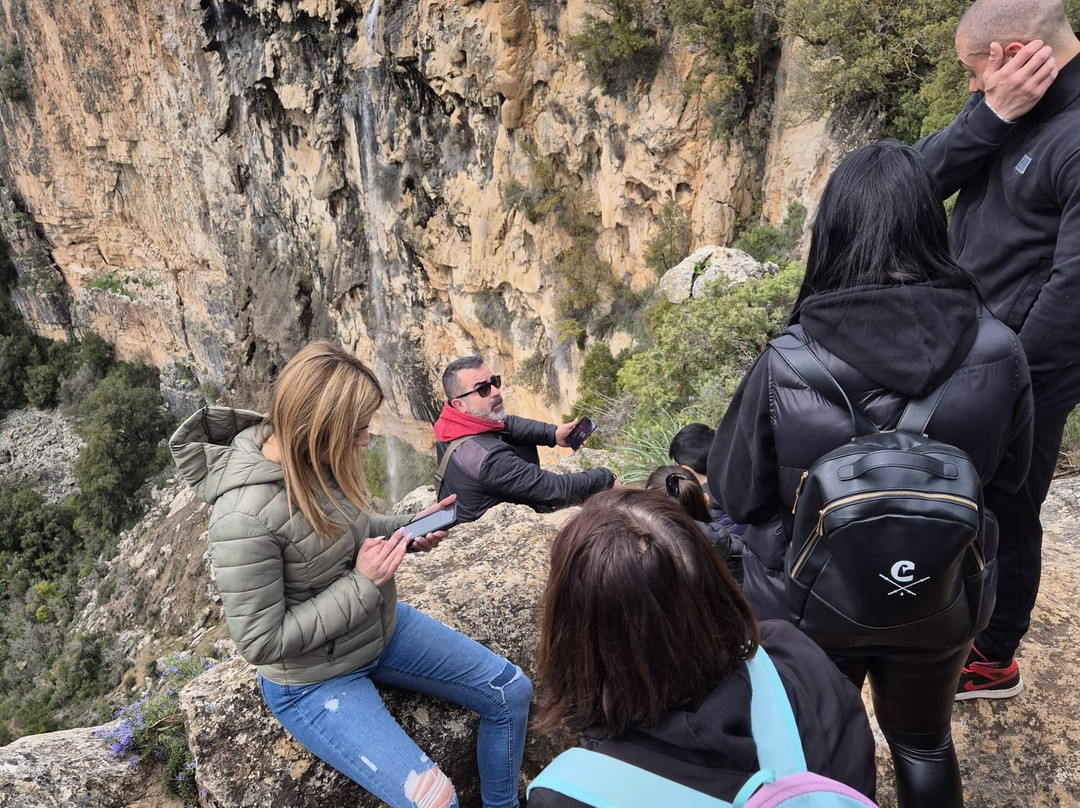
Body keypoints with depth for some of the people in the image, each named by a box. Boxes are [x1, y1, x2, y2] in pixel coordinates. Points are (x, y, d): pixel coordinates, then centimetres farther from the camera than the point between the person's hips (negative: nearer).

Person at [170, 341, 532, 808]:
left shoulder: (315, 458, -11)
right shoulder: (244, 518, -32)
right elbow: (262, 642, -25)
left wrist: (409, 530, -8)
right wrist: (363, 583, -26)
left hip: (382, 628, 8)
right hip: (313, 681, -7)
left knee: (511, 691, 7)